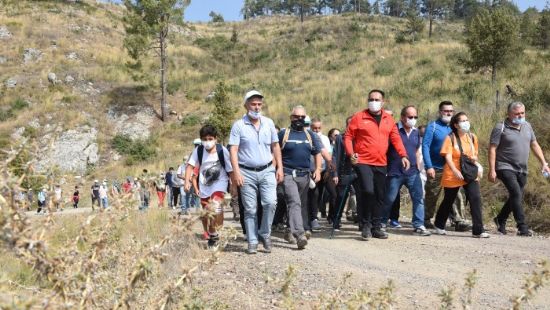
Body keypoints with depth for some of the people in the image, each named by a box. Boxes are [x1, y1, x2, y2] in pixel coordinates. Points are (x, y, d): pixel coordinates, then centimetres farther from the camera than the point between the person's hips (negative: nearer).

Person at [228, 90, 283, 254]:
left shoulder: (269, 123, 9)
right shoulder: (238, 125, -2)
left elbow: (275, 146, 14)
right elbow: (233, 150, -6)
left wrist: (279, 168, 8)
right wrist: (236, 172, -15)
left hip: (267, 171, 2)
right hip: (247, 173, -2)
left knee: (271, 202, -14)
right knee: (250, 209, 3)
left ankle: (265, 233, 7)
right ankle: (252, 242, 14)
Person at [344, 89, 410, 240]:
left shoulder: (388, 119, 10)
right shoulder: (359, 117, -1)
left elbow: (396, 138, 10)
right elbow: (348, 136, 0)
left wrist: (403, 155, -2)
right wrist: (351, 153, -14)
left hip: (381, 164, 5)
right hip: (363, 162, -4)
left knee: (379, 196, 9)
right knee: (368, 191, -18)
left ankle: (376, 227, 21)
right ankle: (366, 225, 0)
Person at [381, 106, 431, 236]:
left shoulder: (416, 132, 11)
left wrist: (417, 167, 14)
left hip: (413, 172, 5)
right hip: (395, 172, -5)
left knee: (419, 198, -2)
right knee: (389, 199, 6)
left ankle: (418, 225, 4)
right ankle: (381, 223, 22)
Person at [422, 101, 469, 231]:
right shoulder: (432, 126, -2)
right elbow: (425, 146, -9)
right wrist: (429, 166, -17)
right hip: (435, 169, -3)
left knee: (456, 196, -7)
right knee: (431, 196, 8)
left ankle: (459, 221, -6)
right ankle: (426, 219, 22)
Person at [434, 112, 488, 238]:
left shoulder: (472, 137, 7)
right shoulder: (450, 138, -8)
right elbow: (448, 157, -17)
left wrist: (475, 159, -5)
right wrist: (455, 171, -31)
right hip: (452, 175, -3)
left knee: (476, 198, -13)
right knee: (448, 201, 10)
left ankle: (478, 230, -9)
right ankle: (439, 226, 33)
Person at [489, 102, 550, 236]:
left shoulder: (527, 126, 11)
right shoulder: (501, 128, -9)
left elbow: (535, 145, 17)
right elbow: (492, 149, -11)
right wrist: (492, 170, -17)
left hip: (522, 170, 7)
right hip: (506, 168, -7)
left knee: (516, 197, 12)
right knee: (516, 194, -18)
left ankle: (500, 220, 32)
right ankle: (522, 227, -14)